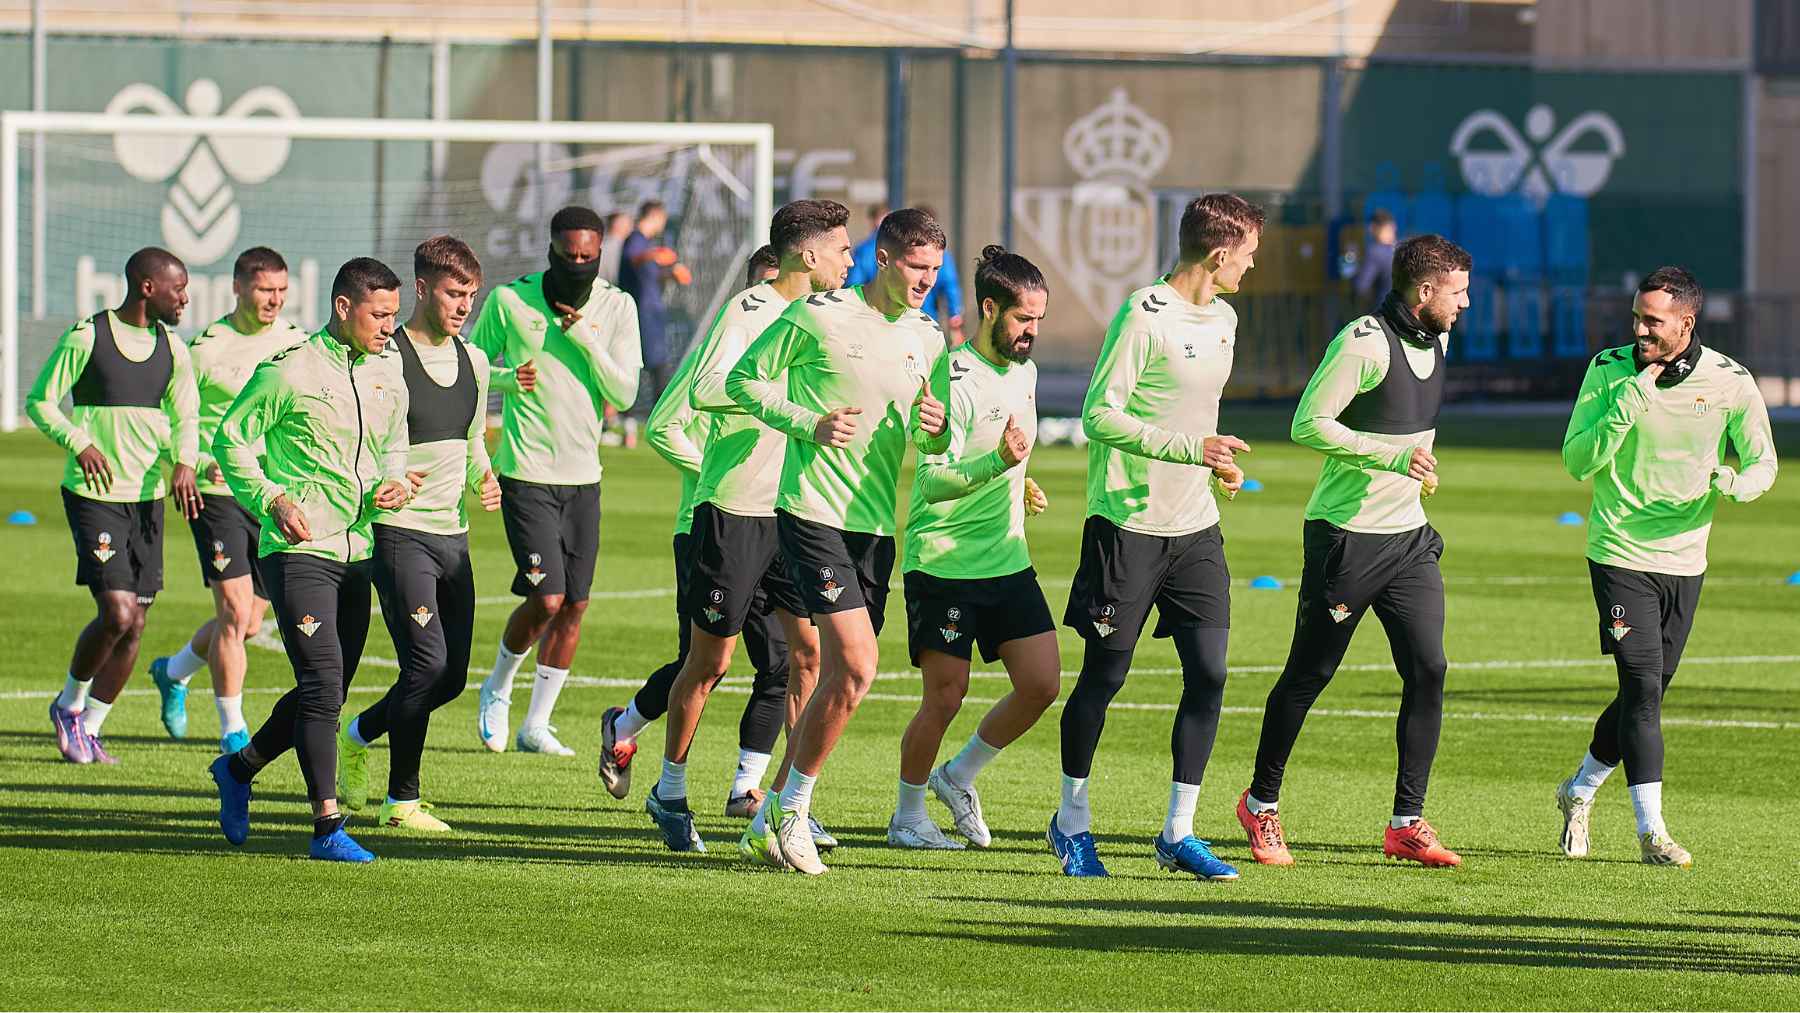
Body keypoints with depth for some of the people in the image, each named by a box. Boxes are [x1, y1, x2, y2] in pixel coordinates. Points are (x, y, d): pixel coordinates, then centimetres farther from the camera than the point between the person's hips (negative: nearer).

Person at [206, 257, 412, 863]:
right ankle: (327, 827, -14)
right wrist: (272, 500, -14)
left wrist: (393, 484, 2)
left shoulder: (388, 377, 11)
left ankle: (238, 769, 35)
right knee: (323, 685, -15)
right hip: (299, 548, -7)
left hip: (356, 552, 7)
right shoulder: (290, 371, -8)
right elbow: (232, 438, -2)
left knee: (326, 692, 12)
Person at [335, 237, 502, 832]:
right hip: (400, 532, -7)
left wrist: (483, 477, 5)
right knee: (427, 663, -14)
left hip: (453, 534, 8)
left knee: (452, 676, 7)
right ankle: (402, 800, -1)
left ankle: (358, 737, 31)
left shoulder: (473, 362, 12)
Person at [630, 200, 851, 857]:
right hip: (734, 507, -7)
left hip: (795, 508, 7)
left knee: (810, 650, -2)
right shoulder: (750, 309, -13)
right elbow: (704, 391, -24)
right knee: (711, 661, 2)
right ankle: (670, 793, 18)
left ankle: (751, 784, 7)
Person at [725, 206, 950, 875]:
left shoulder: (927, 339, 11)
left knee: (838, 679, 6)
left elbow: (927, 442, 21)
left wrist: (936, 430, -4)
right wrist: (810, 423, -14)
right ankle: (794, 807, -1)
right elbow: (743, 380, 0)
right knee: (857, 668, -16)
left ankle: (778, 815, 20)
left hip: (877, 524, 6)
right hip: (813, 512, -6)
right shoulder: (818, 316, -7)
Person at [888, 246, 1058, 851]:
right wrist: (998, 463, -36)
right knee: (945, 699, -3)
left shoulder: (1024, 370, 10)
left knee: (1042, 684, -1)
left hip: (1009, 563, 7)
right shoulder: (955, 379, -16)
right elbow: (934, 481, -24)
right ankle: (908, 817, 15)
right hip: (944, 566, -7)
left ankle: (957, 777, 20)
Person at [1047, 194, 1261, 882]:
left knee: (1209, 672, -3)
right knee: (1104, 674, 3)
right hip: (1128, 523, -7)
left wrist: (1215, 462, 15)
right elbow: (1099, 414, -18)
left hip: (1195, 527, 7)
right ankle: (1072, 821, 19)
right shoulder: (1145, 316, -14)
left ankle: (1178, 833, 5)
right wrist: (1189, 449, -24)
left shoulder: (1223, 319, 12)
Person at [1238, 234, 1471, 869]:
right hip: (1346, 536, -7)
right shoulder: (1365, 343, -17)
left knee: (1428, 670, -4)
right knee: (1309, 674, 4)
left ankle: (1407, 823, 0)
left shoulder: (1436, 341, 10)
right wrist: (1392, 457, -23)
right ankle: (1261, 804, 21)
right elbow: (1308, 424, -20)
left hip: (1409, 536, 7)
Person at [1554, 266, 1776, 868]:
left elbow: (1763, 463, 5)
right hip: (1620, 555, -3)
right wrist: (1629, 403, -23)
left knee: (1648, 695, 11)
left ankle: (1579, 791, 35)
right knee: (1642, 687, -14)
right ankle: (1651, 831, -13)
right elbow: (1576, 462, -12)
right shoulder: (1610, 371, -7)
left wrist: (1732, 484, -18)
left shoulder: (1730, 382, -4)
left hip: (1684, 561, 3)